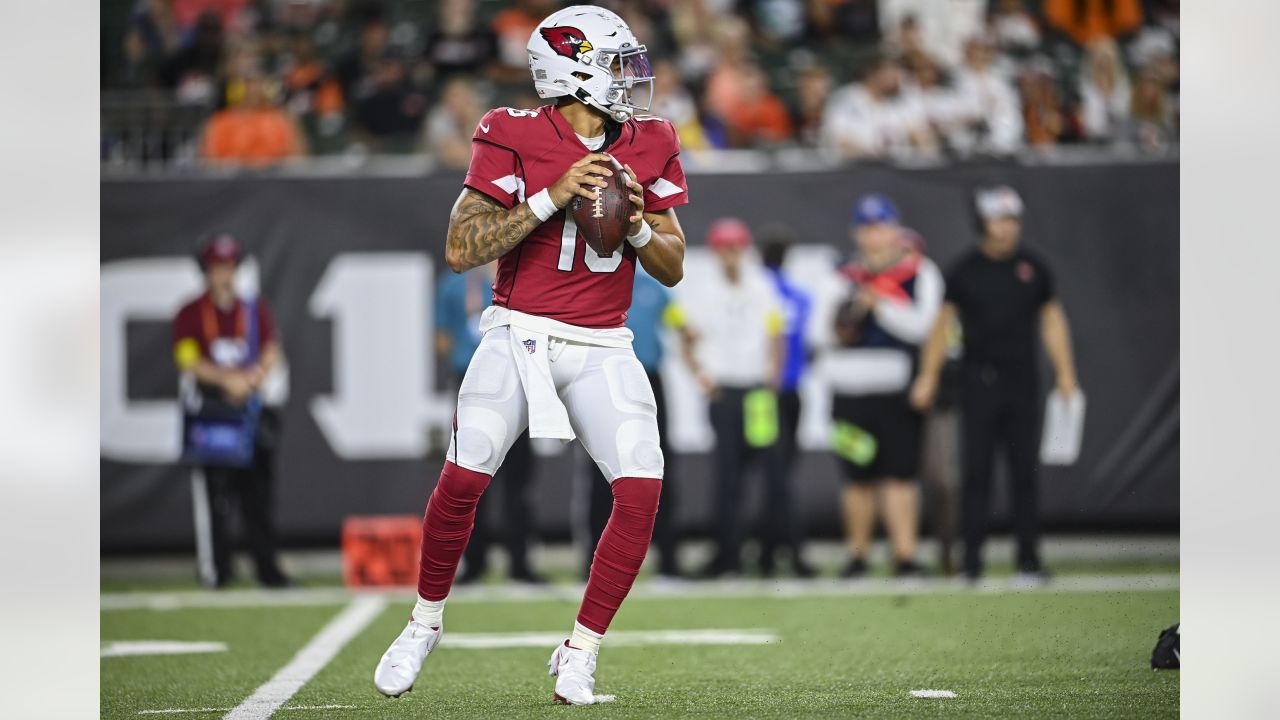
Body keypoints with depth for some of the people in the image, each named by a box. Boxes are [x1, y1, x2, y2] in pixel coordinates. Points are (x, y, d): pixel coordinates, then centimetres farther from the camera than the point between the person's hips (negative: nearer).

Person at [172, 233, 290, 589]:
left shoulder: (255, 310, 12)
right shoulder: (191, 314, 2)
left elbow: (271, 352, 6)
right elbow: (188, 359, -8)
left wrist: (254, 375, -15)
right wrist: (227, 378, -19)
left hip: (248, 406, 3)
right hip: (207, 409, -3)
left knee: (257, 492, 0)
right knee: (213, 489, -4)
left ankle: (267, 568, 1)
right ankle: (215, 569, 2)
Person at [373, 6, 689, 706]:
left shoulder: (648, 147, 7)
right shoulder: (515, 138, -6)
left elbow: (673, 268, 11)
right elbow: (460, 250, -12)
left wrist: (638, 227, -10)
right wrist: (551, 198, -18)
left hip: (601, 350, 3)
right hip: (519, 334, -3)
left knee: (641, 490, -15)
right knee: (463, 478, -15)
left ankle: (579, 654, -2)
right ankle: (426, 622, 12)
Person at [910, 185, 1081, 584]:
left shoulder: (1032, 267, 7)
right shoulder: (965, 270, 1)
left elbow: (1052, 319, 12)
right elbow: (943, 323, 5)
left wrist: (1065, 372, 5)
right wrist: (928, 378, 1)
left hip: (1022, 382, 2)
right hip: (979, 382, -2)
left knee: (1025, 472, 1)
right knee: (977, 471, -2)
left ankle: (1028, 559, 5)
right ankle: (972, 560, 1)